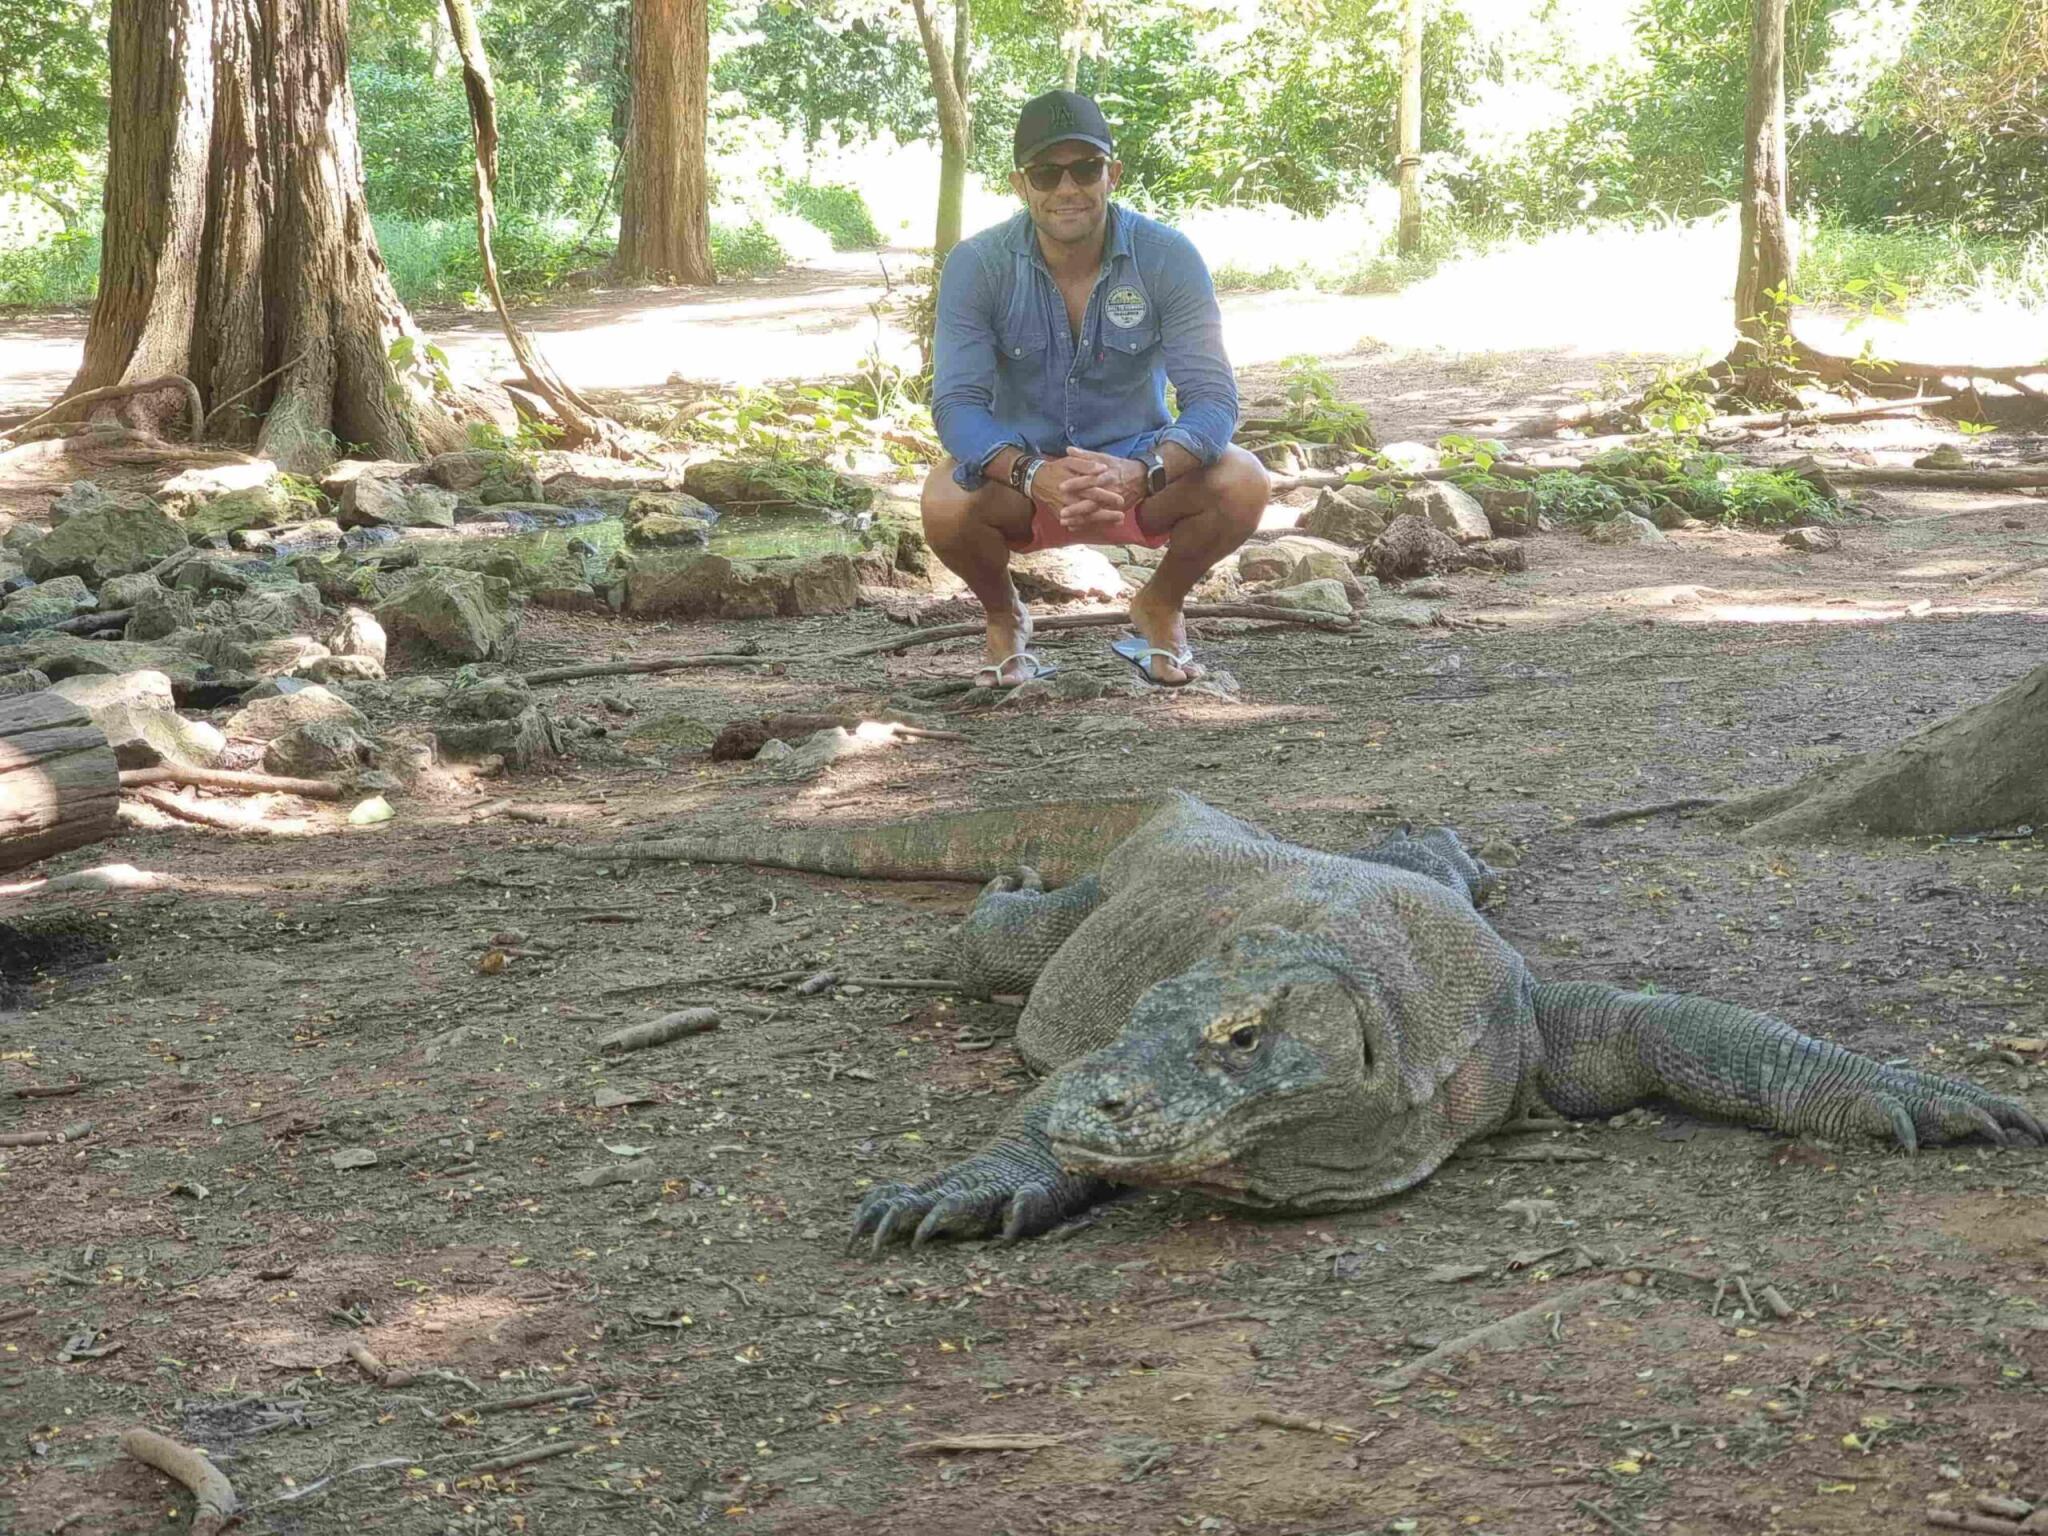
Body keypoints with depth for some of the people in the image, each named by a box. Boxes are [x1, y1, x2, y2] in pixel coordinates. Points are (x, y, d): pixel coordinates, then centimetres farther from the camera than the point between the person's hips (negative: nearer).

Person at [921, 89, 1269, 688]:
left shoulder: (1167, 257, -13)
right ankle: (1003, 617, 3)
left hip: (1137, 467, 1)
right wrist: (1033, 474, -41)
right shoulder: (977, 265, -13)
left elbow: (1213, 395, -18)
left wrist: (1141, 474, -40)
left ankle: (1160, 606, 5)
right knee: (946, 500, -33)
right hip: (1021, 478, 0)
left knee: (1242, 483, -28)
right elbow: (957, 402, -20)